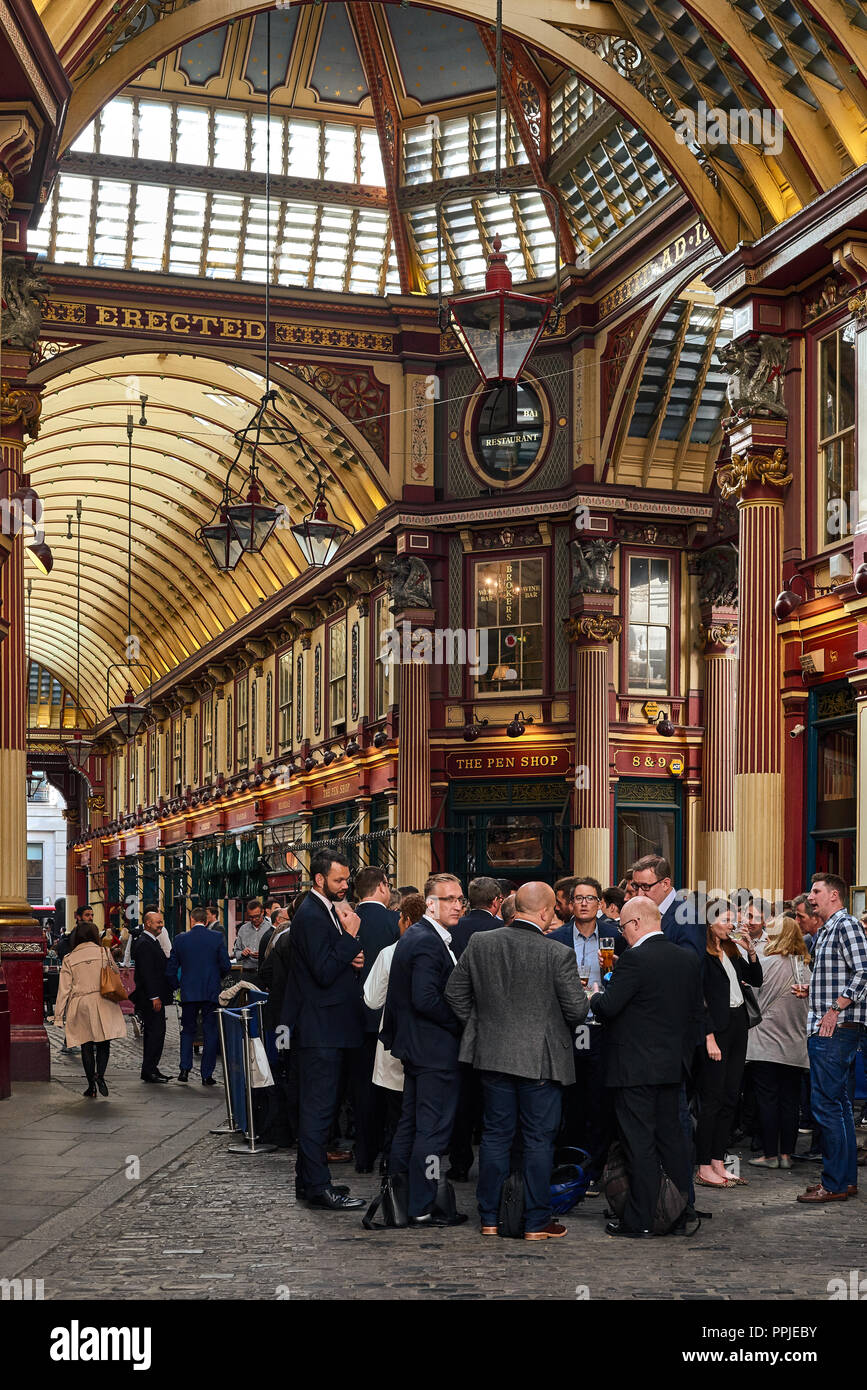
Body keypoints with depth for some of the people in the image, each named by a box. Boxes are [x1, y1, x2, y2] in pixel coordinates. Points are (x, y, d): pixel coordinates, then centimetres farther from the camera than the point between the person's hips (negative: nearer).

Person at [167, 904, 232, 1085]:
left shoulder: (180, 940, -1)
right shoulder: (217, 938, -4)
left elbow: (171, 969, 2)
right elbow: (226, 965, -5)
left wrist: (176, 986, 19)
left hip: (188, 993, 1)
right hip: (211, 992, -1)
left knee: (187, 1031, 15)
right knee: (210, 1033, 6)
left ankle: (185, 1069, 4)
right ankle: (207, 1074, 5)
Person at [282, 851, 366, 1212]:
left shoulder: (325, 911, 15)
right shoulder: (311, 916, -17)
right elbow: (324, 972, -23)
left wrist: (352, 960, 1)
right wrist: (350, 938, -19)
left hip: (326, 1027, 11)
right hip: (319, 1029, -11)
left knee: (316, 1104, 16)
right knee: (319, 1106, -7)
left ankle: (307, 1179, 25)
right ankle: (318, 1187, -4)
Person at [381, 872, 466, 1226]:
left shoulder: (413, 937, 13)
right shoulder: (429, 943, -19)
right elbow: (426, 999, -26)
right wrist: (462, 1024, -15)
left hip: (414, 1047, 11)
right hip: (435, 1050, -11)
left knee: (410, 1123, 18)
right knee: (432, 1129, -3)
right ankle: (422, 1208, 4)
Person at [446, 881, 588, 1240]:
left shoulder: (479, 943, -2)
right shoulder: (558, 954, -15)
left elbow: (455, 991, 5)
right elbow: (577, 1011, -12)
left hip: (492, 1054, 4)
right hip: (541, 1059, -4)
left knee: (495, 1135, 13)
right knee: (539, 1140, 6)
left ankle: (489, 1218, 19)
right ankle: (536, 1223, 12)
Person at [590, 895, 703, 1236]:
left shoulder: (634, 959, -17)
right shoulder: (688, 959, 7)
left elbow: (609, 1007, -19)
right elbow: (695, 1012, 12)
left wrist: (594, 997, 2)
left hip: (635, 1066, -7)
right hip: (673, 1064, 7)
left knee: (640, 1142, -2)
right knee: (671, 1135, 15)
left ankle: (640, 1219, 3)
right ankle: (682, 1213, 21)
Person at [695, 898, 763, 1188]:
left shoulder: (730, 949, 15)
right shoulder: (701, 953, -10)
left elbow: (756, 980, 19)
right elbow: (699, 998, -14)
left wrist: (751, 953, 3)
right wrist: (709, 1037, -18)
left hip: (737, 1026, 8)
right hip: (716, 1030, -8)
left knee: (730, 1099, 9)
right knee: (713, 1099, -5)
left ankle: (718, 1163, 14)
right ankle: (704, 1169, 0)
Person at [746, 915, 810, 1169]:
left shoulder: (768, 963, -13)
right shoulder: (805, 965, 4)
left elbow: (753, 996, -6)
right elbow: (808, 1002, 14)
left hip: (767, 1042, -5)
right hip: (795, 1045, 5)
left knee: (767, 1099, 1)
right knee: (790, 1100, 9)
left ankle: (770, 1155, 3)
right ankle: (786, 1154, 12)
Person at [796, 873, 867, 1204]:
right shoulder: (826, 931, 19)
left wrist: (835, 1009, -20)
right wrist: (811, 991, 13)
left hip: (837, 1028, -10)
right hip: (824, 1028, 10)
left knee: (826, 1103, -10)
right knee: (838, 1104, 12)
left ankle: (835, 1183, -6)